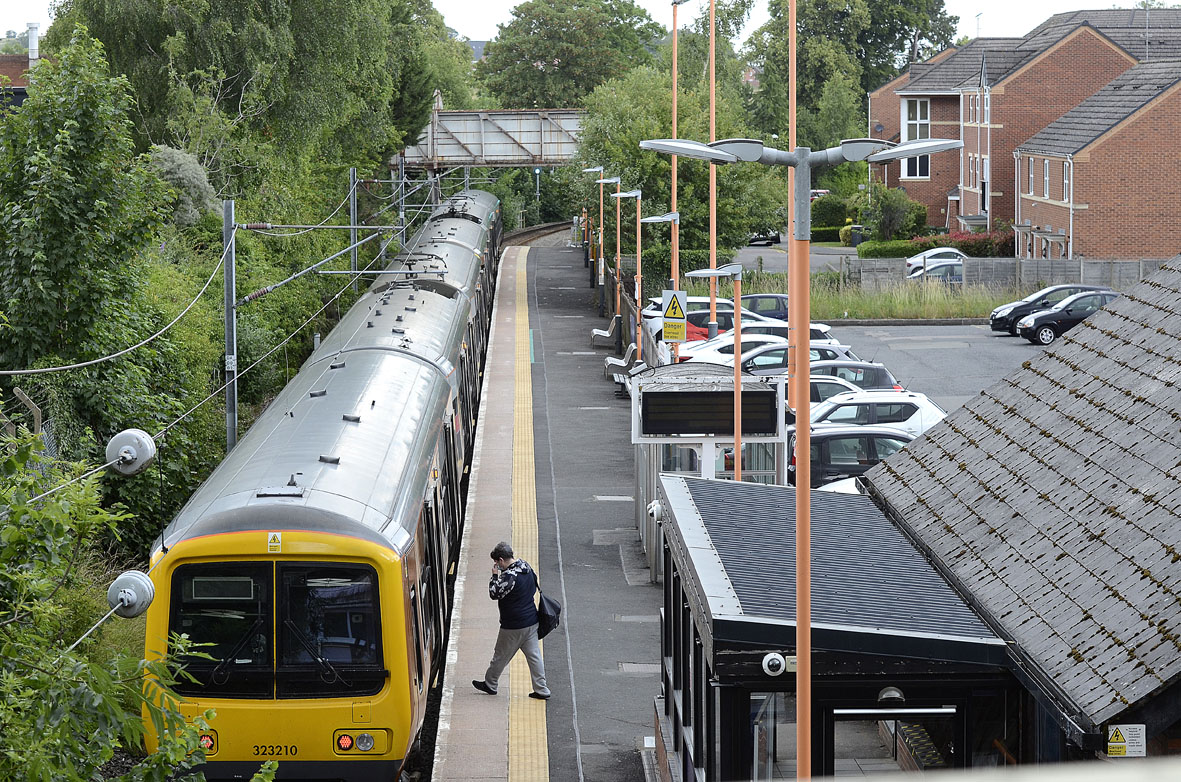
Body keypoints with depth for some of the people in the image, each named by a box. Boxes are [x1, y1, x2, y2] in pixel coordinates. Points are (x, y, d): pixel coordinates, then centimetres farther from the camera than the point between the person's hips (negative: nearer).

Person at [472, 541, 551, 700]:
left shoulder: (510, 576, -25)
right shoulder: (527, 567, 3)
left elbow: (494, 593, -19)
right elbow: (534, 589, 16)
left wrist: (494, 576, -10)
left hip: (514, 626, -8)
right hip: (531, 620, 8)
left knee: (501, 655, 11)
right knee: (534, 655, 10)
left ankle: (490, 684, 27)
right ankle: (541, 690, 10)